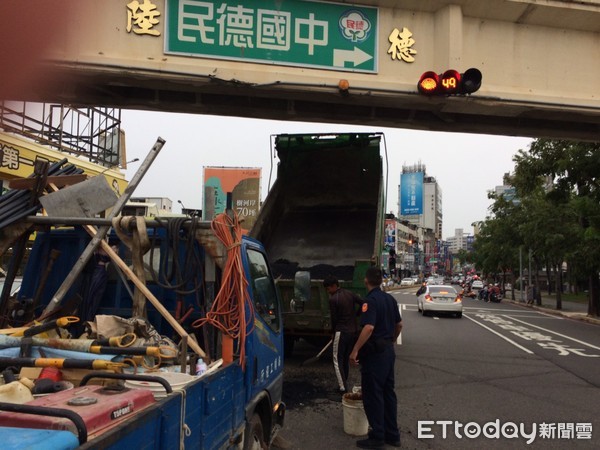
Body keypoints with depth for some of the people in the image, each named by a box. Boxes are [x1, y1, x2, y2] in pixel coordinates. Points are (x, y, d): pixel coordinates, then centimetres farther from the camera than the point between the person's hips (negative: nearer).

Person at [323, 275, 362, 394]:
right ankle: (345, 383, 23)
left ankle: (343, 387, -4)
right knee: (347, 359, 17)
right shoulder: (350, 294, 5)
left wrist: (333, 332, 6)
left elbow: (334, 318, -9)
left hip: (341, 331, -7)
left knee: (338, 360, 1)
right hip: (354, 331, 7)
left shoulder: (333, 299, -14)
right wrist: (354, 315, 11)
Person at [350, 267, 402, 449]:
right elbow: (399, 324, 16)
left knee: (372, 394, 0)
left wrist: (355, 350, -25)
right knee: (388, 392, 14)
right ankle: (392, 434, 21)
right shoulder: (390, 299, 8)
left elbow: (369, 327, -28)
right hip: (388, 350, 8)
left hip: (374, 352, -8)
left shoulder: (371, 300, -17)